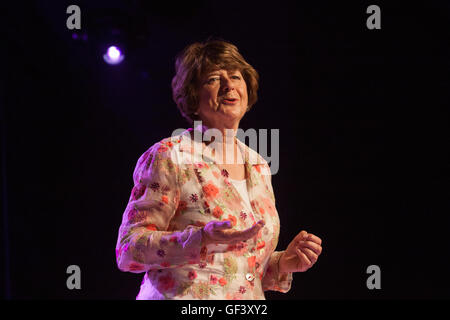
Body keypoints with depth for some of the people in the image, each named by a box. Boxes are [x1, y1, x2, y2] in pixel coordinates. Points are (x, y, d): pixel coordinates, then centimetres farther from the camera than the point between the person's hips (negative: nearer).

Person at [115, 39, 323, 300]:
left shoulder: (259, 167, 10)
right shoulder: (168, 156, -9)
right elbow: (128, 251, -14)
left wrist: (284, 263, -1)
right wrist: (201, 238, -26)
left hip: (250, 298, 5)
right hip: (183, 296, -5)